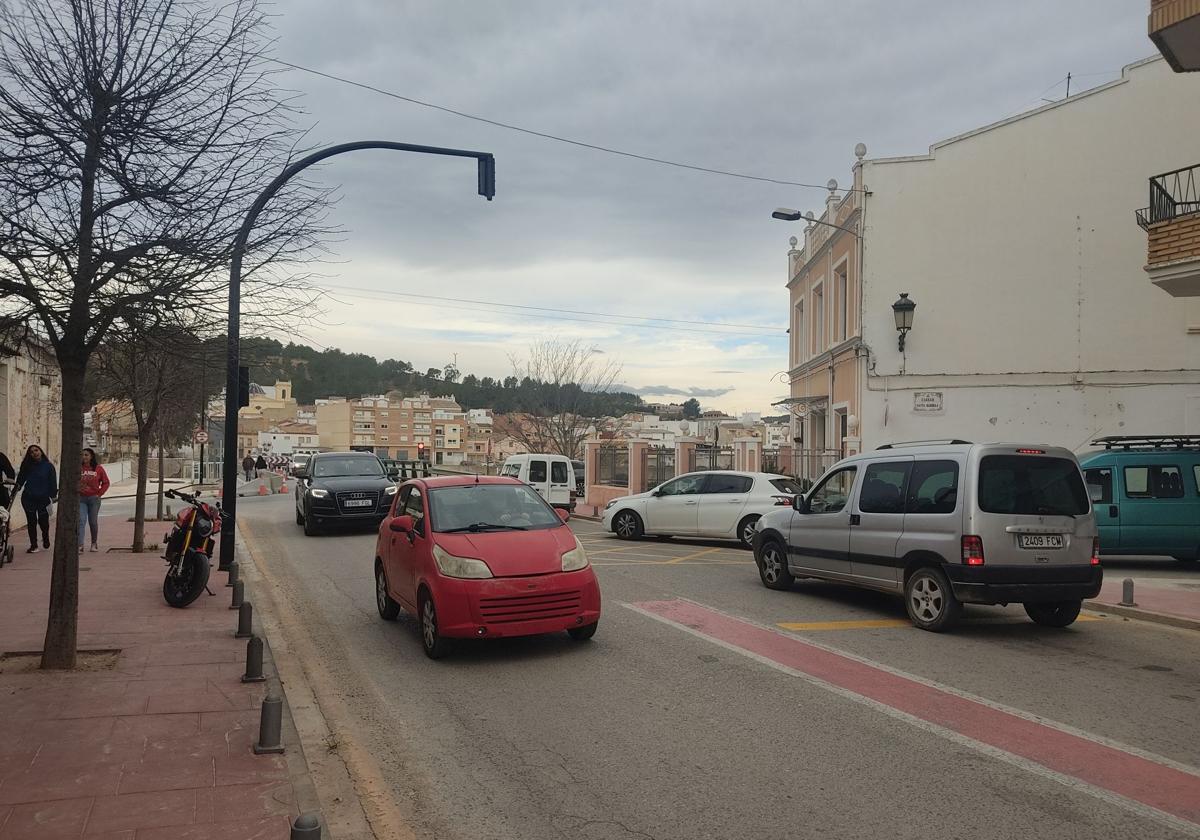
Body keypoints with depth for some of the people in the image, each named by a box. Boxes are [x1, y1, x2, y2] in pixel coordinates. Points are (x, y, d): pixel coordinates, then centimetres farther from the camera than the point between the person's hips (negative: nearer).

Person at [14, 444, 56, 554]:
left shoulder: (48, 466, -1)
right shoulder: (26, 466, 6)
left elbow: (53, 482, -1)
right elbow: (20, 479, 8)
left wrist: (54, 495, -6)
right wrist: (17, 487, -9)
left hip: (43, 498, -2)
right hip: (28, 498, 2)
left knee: (43, 521, 3)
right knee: (31, 521, 3)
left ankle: (46, 538, 34)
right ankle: (33, 545, 10)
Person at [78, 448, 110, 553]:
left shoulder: (98, 468, -1)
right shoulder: (79, 468, 0)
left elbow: (106, 482, 6)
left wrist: (99, 493, -2)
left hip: (94, 498, 0)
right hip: (81, 498, 0)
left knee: (93, 522, 10)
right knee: (81, 521, -10)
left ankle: (94, 543, 24)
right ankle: (80, 545, -14)